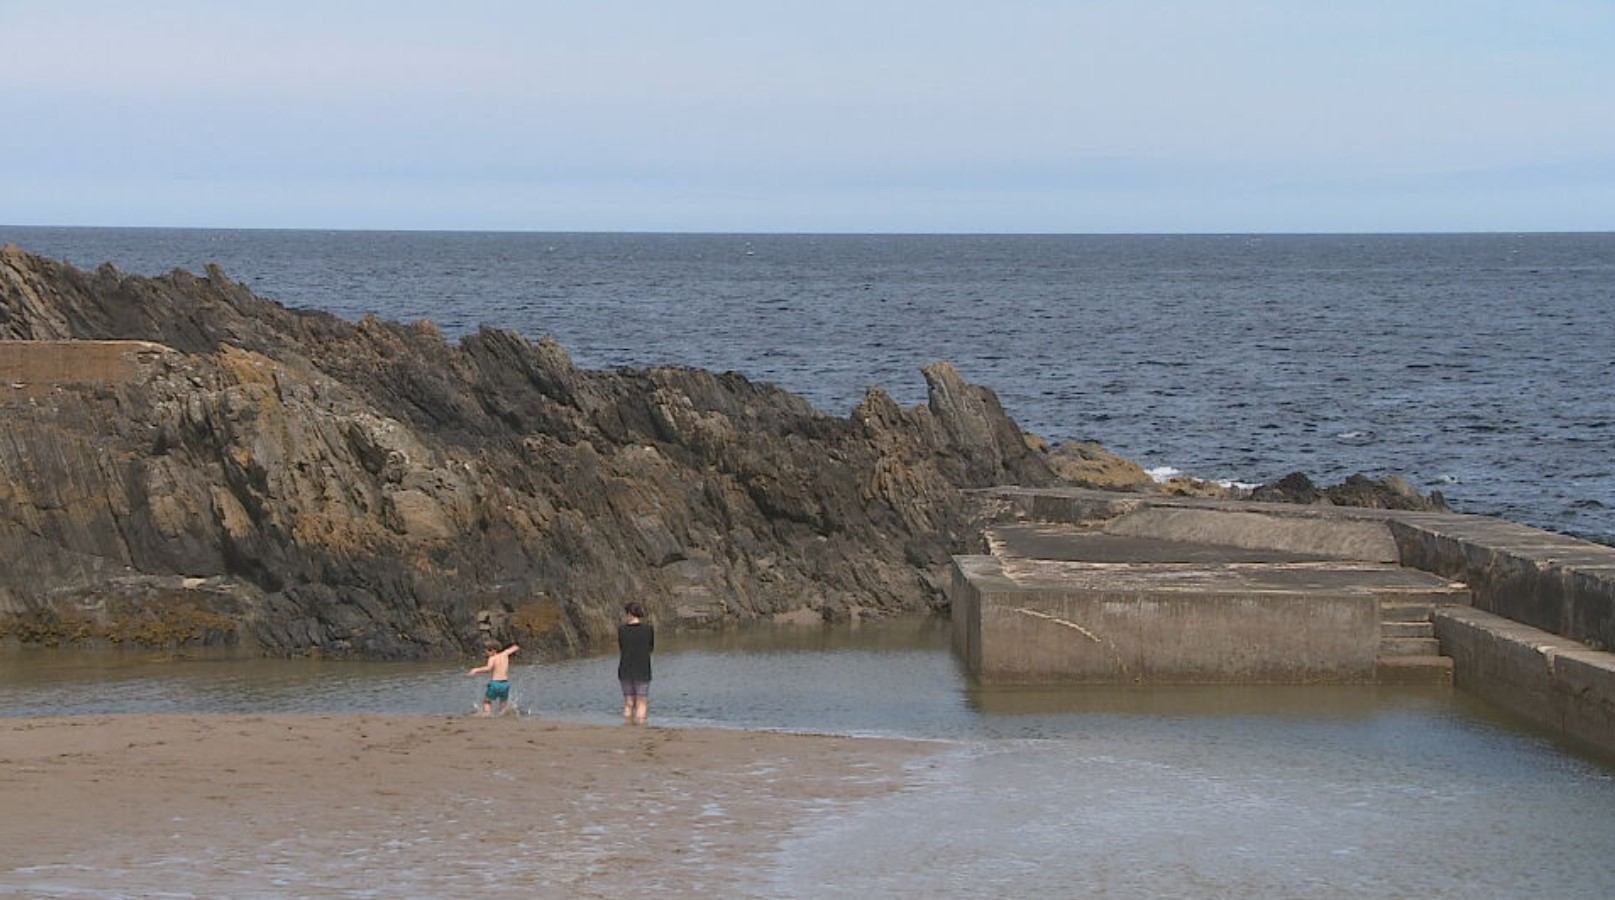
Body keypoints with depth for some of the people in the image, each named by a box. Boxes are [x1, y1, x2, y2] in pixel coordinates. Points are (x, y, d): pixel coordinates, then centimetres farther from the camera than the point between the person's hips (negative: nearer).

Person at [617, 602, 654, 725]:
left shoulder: (621, 629, -4)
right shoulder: (649, 629, -6)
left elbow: (620, 649, 8)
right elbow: (651, 648, 5)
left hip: (625, 671, 2)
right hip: (642, 672, -2)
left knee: (628, 703, 11)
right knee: (642, 703, 2)